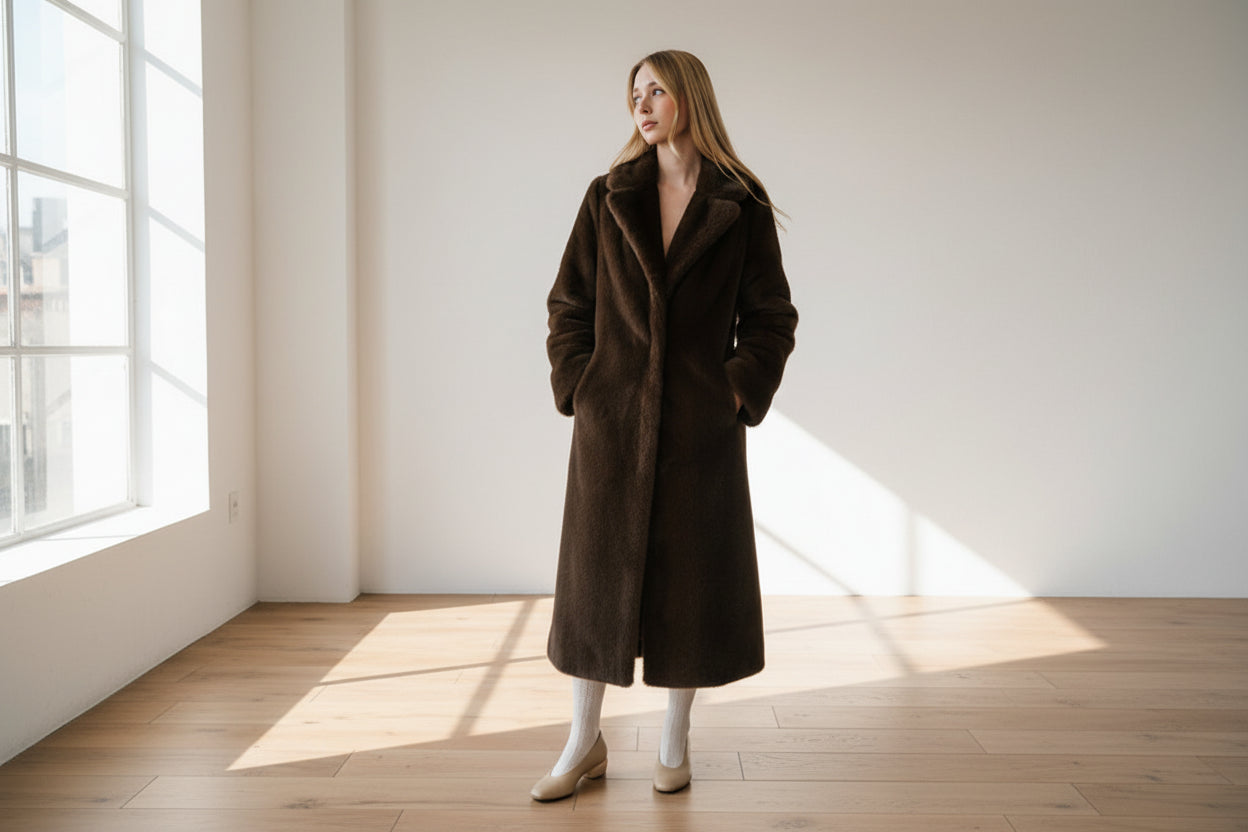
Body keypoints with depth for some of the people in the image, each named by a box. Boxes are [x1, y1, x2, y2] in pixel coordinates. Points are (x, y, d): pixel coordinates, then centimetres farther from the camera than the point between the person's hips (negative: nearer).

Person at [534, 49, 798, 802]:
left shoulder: (743, 207, 1)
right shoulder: (608, 199, 5)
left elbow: (771, 318, 4)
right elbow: (568, 305, 8)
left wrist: (741, 394, -5)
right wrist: (577, 387, -2)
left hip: (701, 427, -1)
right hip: (613, 421, 1)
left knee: (692, 577, 7)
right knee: (597, 575, 6)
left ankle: (675, 740, 26)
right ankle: (585, 741, 23)